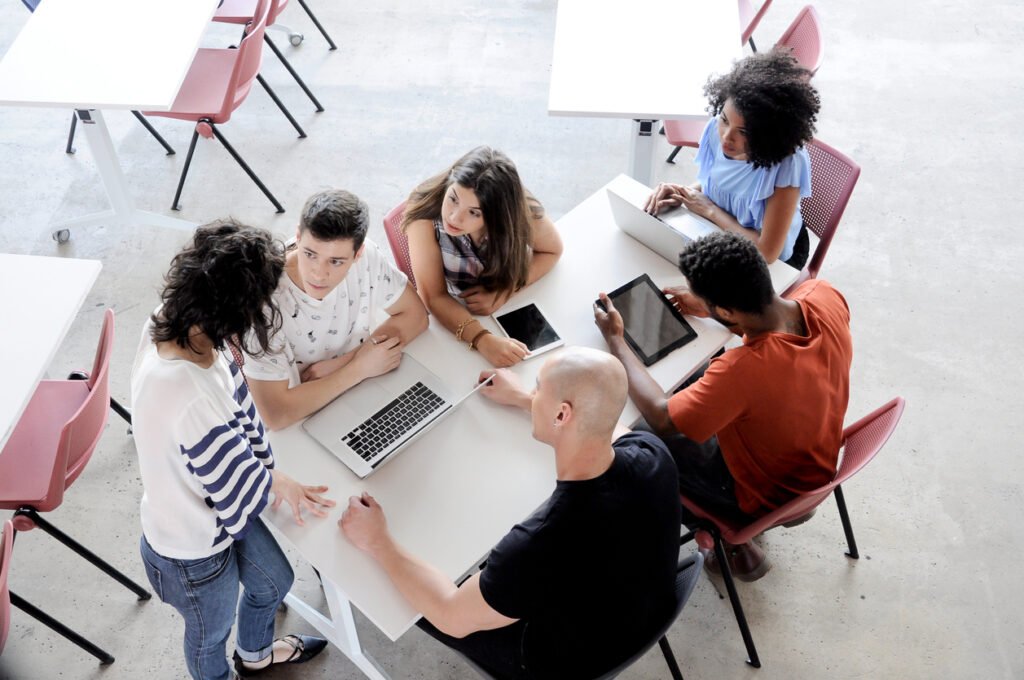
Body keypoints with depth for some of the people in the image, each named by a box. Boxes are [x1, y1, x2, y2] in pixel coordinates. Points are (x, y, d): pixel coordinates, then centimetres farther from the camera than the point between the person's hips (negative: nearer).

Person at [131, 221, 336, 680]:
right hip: (194, 554, -7)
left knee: (273, 582, 34)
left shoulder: (170, 326, -20)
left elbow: (239, 404, -5)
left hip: (219, 510, 8)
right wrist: (276, 477, -12)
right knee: (210, 633, 27)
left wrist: (274, 477, -4)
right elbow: (241, 496, -33)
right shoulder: (189, 397, -46)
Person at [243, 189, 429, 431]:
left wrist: (342, 363, -16)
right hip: (299, 422, -3)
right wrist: (359, 369, -22)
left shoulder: (366, 258, -17)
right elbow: (276, 414, -29)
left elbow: (414, 315, -4)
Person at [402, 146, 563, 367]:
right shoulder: (426, 211, -29)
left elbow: (551, 251, -4)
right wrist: (482, 339, -43)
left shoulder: (522, 214, -25)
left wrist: (504, 292, -21)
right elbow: (435, 297, -26)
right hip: (452, 320, -1)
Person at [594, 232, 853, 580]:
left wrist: (615, 339, -17)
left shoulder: (741, 371, -43)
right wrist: (711, 308, -1)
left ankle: (735, 542, 20)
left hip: (768, 497, -6)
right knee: (696, 380, 20)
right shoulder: (824, 296, -23)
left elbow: (660, 418, -27)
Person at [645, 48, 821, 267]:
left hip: (774, 263, -6)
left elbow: (767, 252, -31)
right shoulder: (717, 128, -16)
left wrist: (709, 210, -22)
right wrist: (683, 193, -17)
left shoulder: (787, 163, -33)